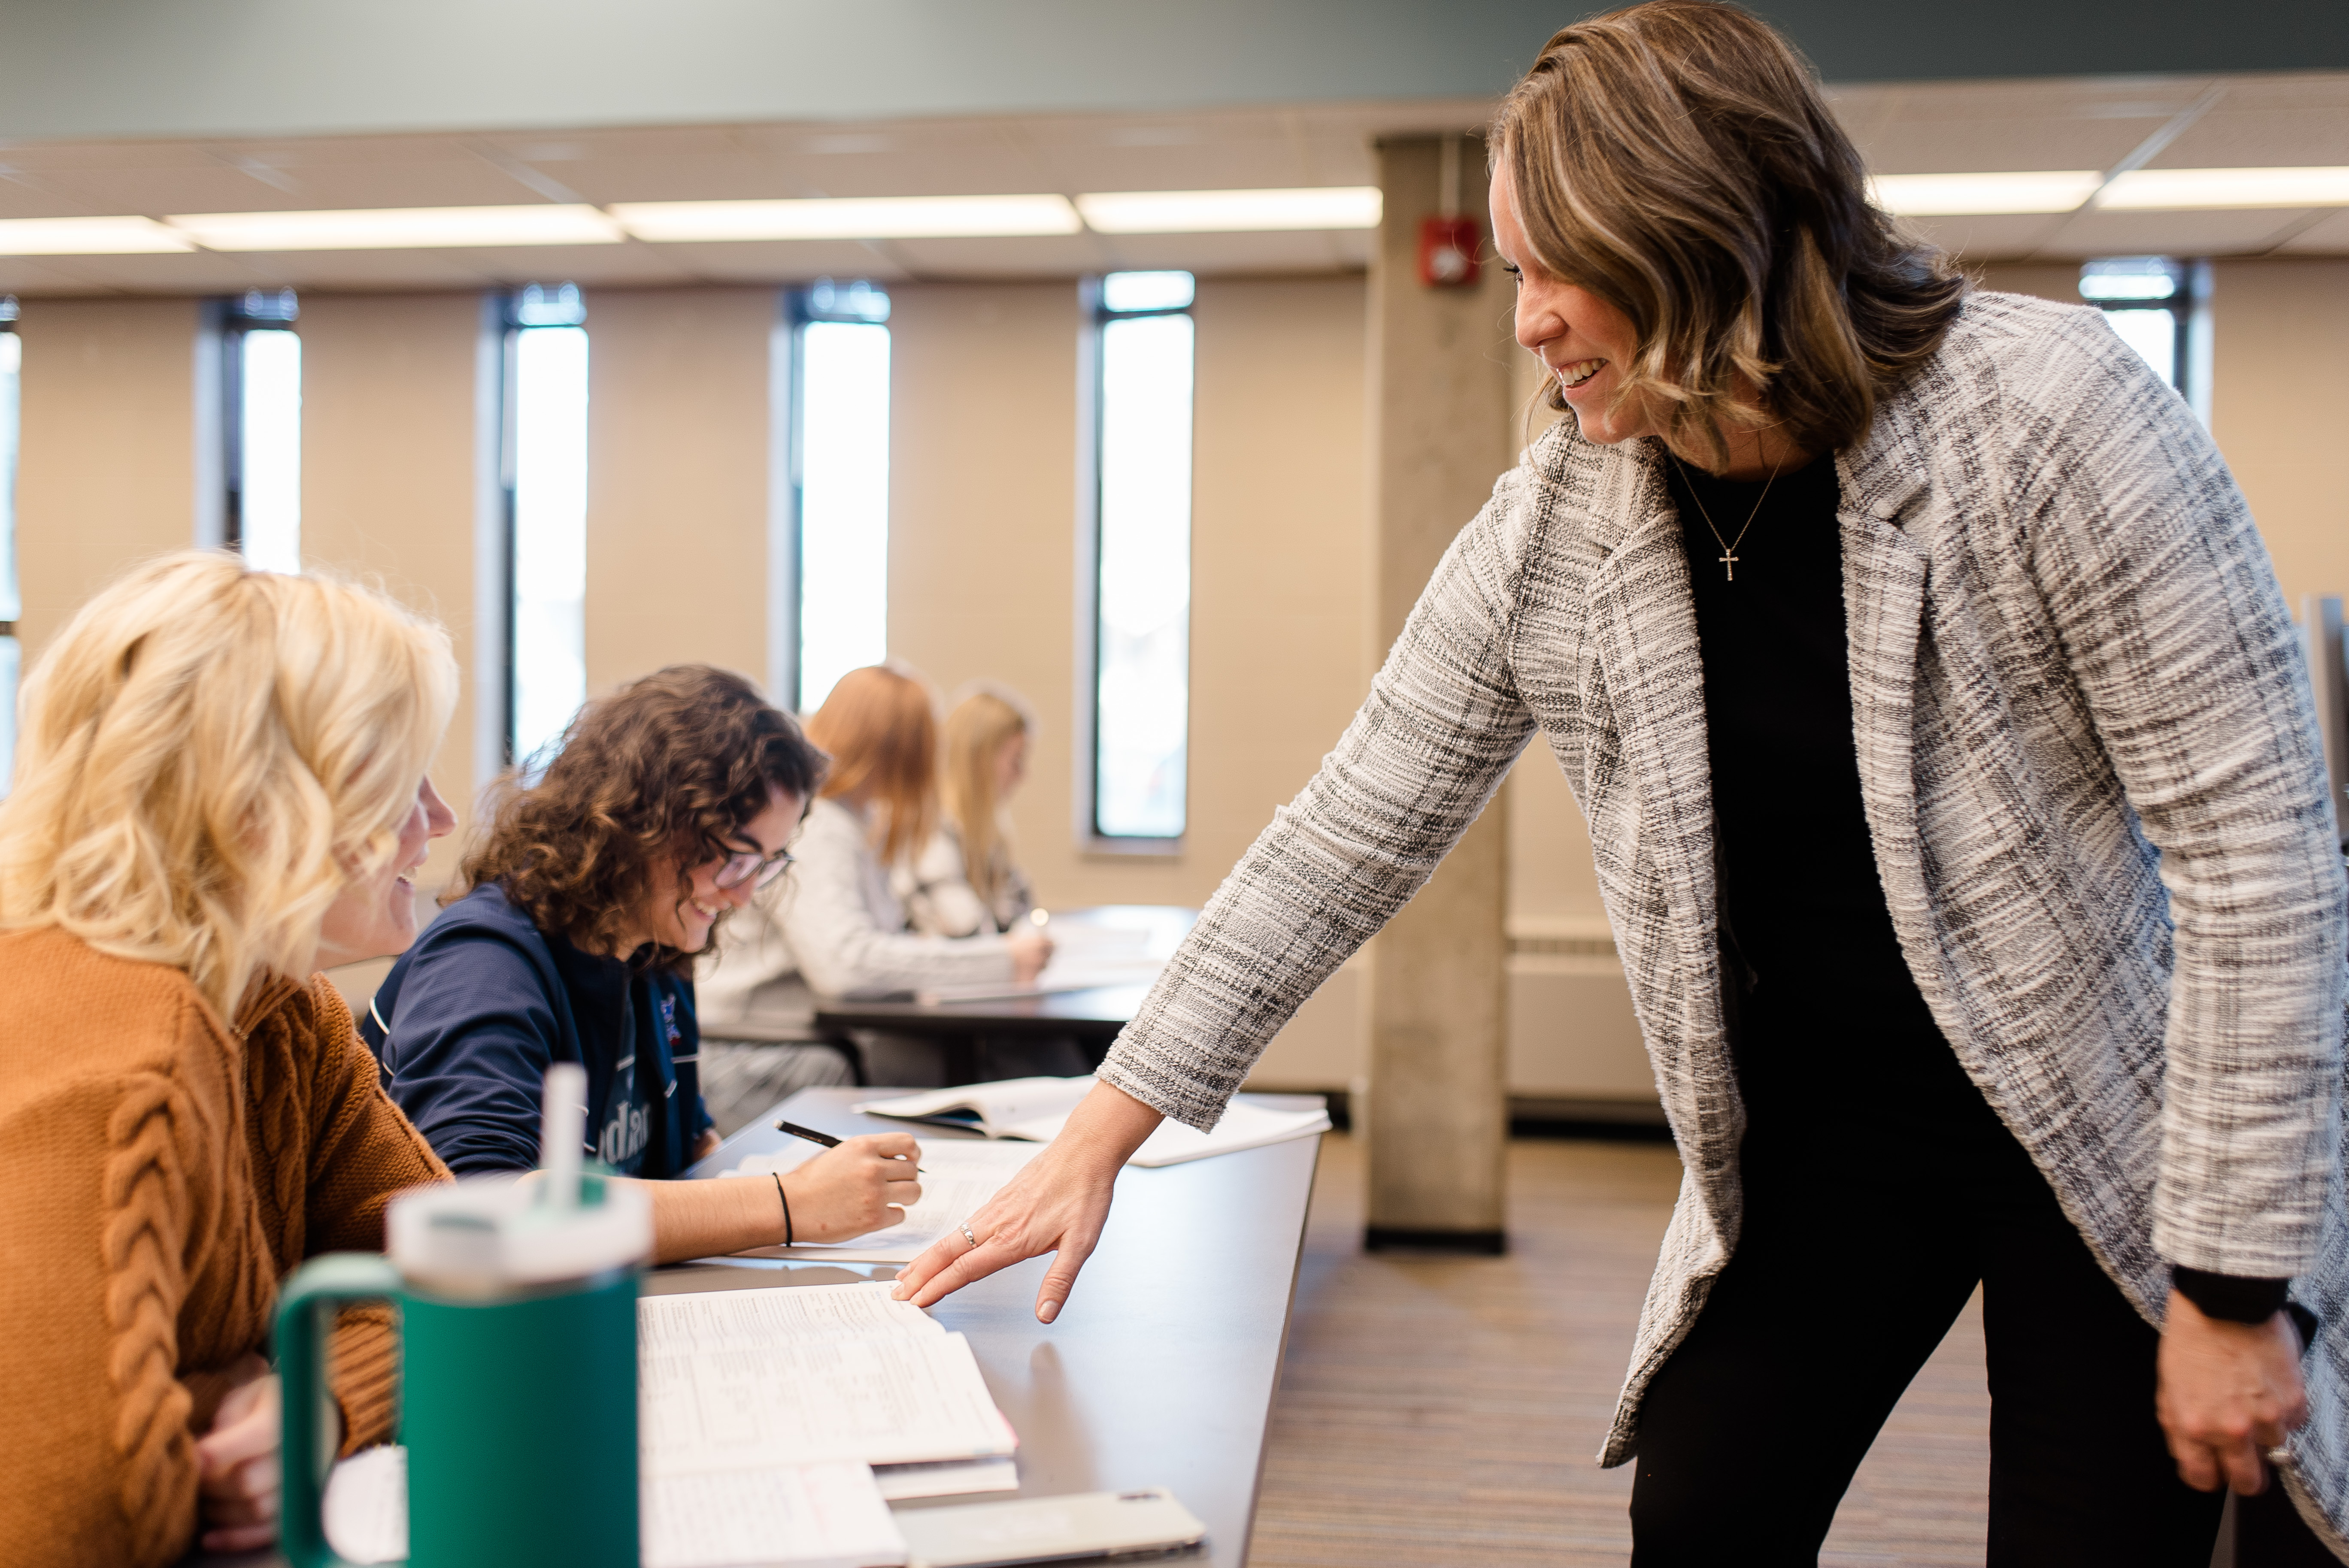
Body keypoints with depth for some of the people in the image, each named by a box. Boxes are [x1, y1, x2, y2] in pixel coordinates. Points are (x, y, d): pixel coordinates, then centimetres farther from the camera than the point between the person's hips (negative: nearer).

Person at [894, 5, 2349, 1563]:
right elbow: (1343, 843, -4)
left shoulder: (2046, 408, -21)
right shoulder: (1556, 525, -8)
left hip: (2109, 1124, -3)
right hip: (1818, 1126, 4)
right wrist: (1101, 1137, -5)